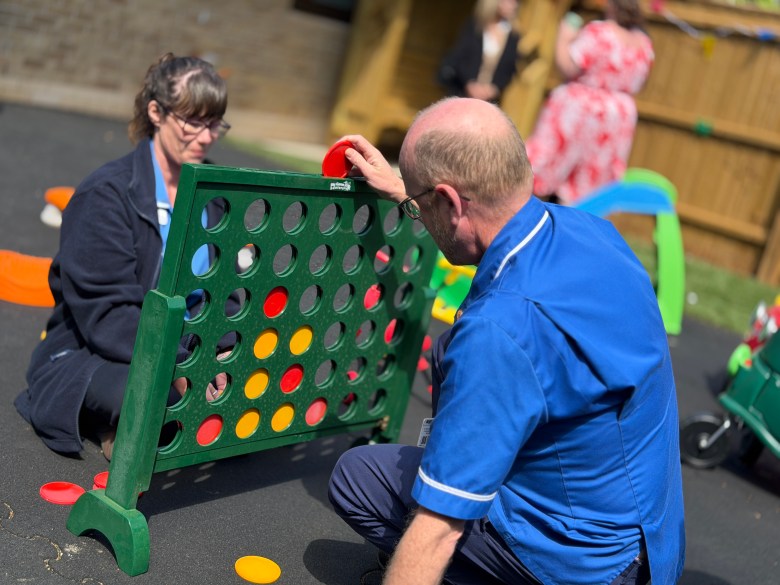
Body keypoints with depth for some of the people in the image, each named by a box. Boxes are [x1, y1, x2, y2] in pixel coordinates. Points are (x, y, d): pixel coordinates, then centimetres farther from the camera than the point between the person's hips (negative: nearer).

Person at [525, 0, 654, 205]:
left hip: (578, 108, -6)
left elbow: (568, 67, -21)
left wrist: (564, 38, -6)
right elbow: (636, 84, 12)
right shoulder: (644, 44, 1)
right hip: (620, 116, 6)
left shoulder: (598, 32, -18)